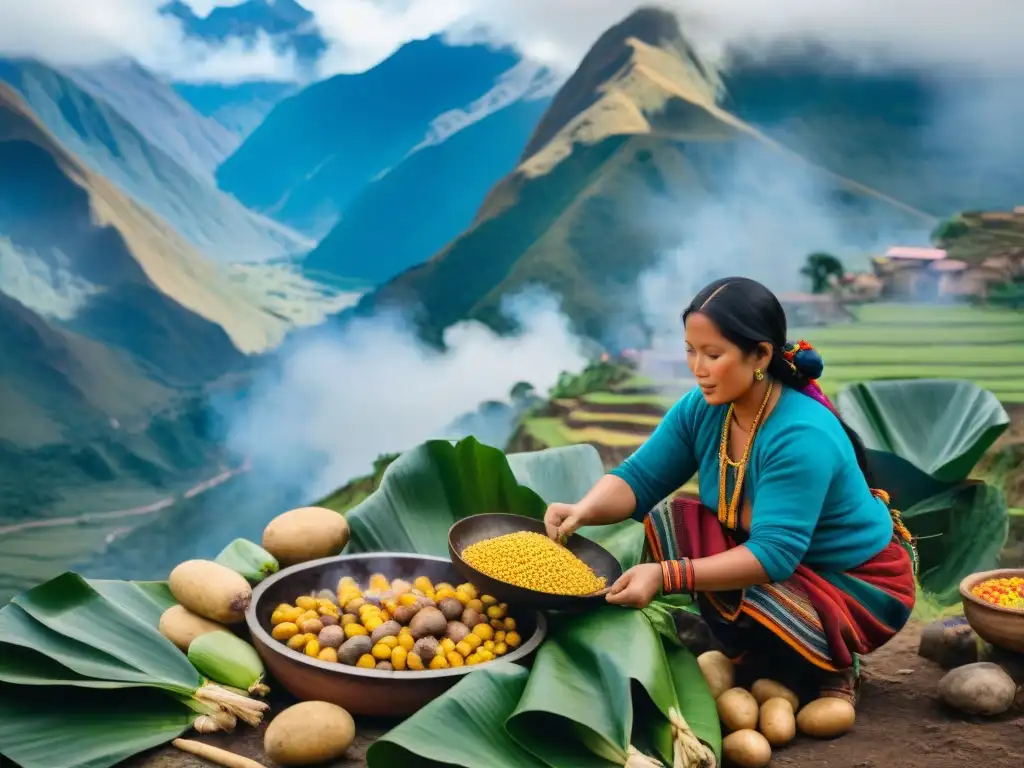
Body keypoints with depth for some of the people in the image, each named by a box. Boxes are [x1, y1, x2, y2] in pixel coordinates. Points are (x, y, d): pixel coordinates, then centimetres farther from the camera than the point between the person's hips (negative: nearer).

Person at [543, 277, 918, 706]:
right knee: (665, 520, -12)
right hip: (776, 558, 7)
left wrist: (666, 576, -47)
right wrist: (584, 510, -31)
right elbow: (638, 479, -10)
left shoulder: (802, 437, -33)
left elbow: (773, 555, -38)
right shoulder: (701, 408, -11)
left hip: (859, 586, -7)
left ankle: (834, 665, 1)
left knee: (750, 613, -34)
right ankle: (750, 658, 3)